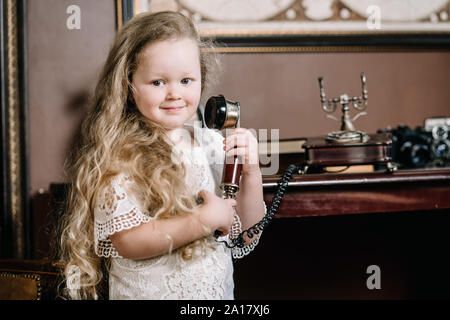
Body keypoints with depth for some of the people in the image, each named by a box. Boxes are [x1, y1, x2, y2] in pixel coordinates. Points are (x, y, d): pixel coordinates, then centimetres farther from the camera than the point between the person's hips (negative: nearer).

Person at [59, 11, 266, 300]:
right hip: (147, 293, -4)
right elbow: (128, 242, -22)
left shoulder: (213, 144, -3)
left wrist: (251, 173, -16)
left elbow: (246, 232, -2)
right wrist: (205, 219, -24)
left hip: (218, 290, 4)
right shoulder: (119, 156, -15)